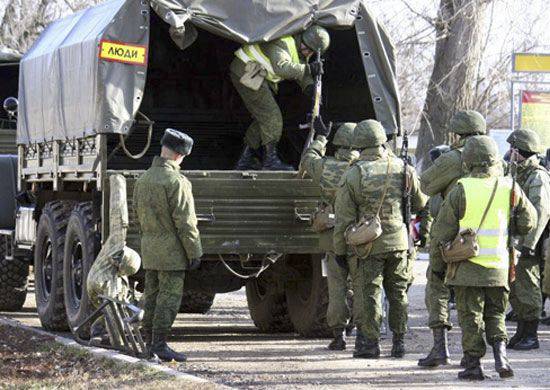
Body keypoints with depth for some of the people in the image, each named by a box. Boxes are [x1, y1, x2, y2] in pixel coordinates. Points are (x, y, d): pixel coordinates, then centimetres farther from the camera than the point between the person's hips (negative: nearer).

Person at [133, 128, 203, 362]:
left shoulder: (143, 180, 11)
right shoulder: (176, 182, -15)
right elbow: (185, 222, -16)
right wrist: (194, 253, -11)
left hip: (148, 247, 8)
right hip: (171, 250, -8)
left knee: (151, 296, 13)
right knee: (169, 297, -4)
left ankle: (147, 342, 17)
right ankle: (159, 344, -6)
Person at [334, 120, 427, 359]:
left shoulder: (352, 176, -9)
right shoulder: (403, 170, -1)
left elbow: (343, 218, -8)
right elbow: (420, 203, 13)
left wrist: (339, 250, 1)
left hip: (367, 246, -3)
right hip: (398, 241, 3)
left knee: (368, 292, 3)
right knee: (398, 292, 13)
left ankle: (369, 343, 4)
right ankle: (399, 342, 17)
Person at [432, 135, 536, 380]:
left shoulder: (460, 191, -11)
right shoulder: (510, 189, -2)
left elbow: (441, 231, -8)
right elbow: (528, 222, 8)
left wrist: (442, 246, 13)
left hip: (467, 266, -3)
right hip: (498, 267, 3)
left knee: (471, 316, 5)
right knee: (495, 314, 16)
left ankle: (473, 365, 5)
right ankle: (501, 356, -1)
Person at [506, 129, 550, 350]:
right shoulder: (520, 174, 16)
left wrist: (529, 245, -26)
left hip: (530, 241, -10)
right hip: (515, 240, 10)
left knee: (528, 288, -5)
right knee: (514, 289, 13)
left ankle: (531, 336, 1)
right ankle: (522, 332, 21)